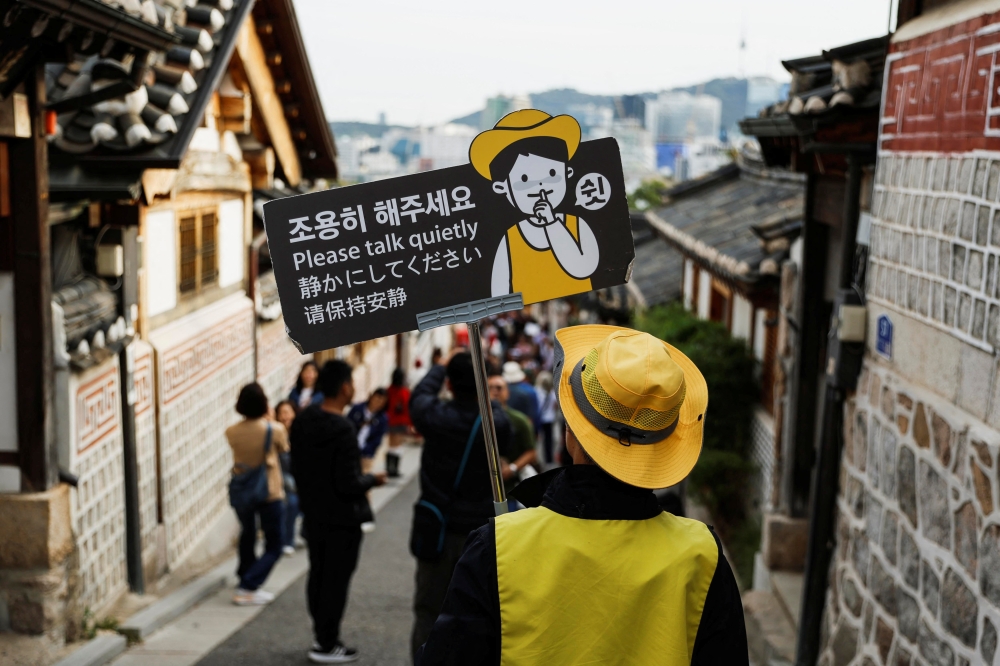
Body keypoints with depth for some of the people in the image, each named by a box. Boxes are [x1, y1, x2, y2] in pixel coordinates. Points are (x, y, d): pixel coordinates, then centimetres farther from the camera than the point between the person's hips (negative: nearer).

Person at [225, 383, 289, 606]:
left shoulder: (232, 432, -10)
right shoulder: (275, 430, -18)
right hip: (269, 493, -4)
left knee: (247, 534, 29)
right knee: (273, 546, 6)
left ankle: (245, 575, 48)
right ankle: (247, 589, -8)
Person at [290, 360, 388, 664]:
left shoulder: (302, 420, -2)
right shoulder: (343, 430, -27)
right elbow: (348, 485, -25)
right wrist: (373, 479, -7)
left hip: (313, 512, 8)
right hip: (341, 517, -8)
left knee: (318, 575, 19)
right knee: (336, 580, 5)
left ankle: (322, 634, 33)